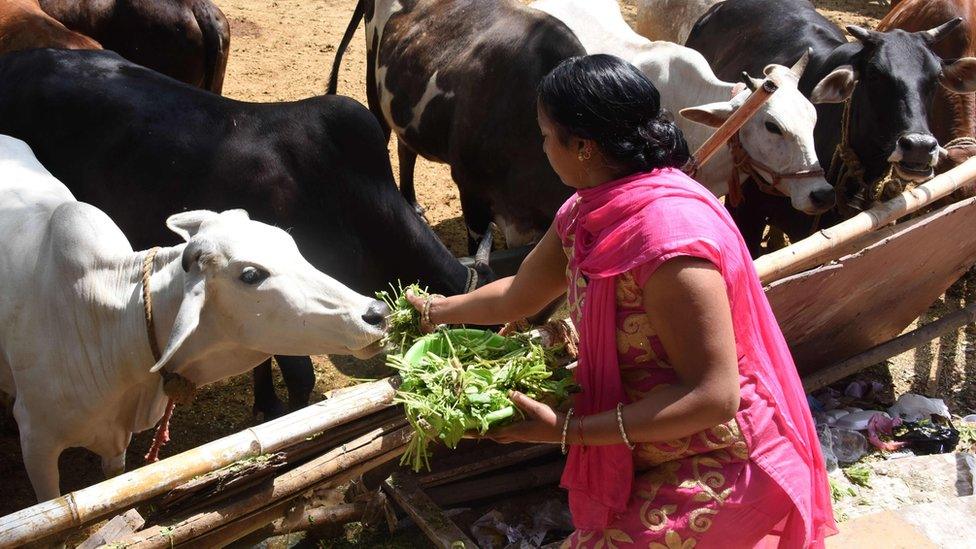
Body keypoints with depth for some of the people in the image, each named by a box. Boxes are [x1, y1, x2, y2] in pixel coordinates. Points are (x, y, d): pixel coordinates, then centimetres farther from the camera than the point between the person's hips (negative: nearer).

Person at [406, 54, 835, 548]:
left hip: (719, 467, -8)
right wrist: (437, 310, 29)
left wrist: (568, 430, -26)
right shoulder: (588, 212, -1)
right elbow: (517, 298, 15)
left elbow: (713, 395, -27)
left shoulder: (669, 233, -28)